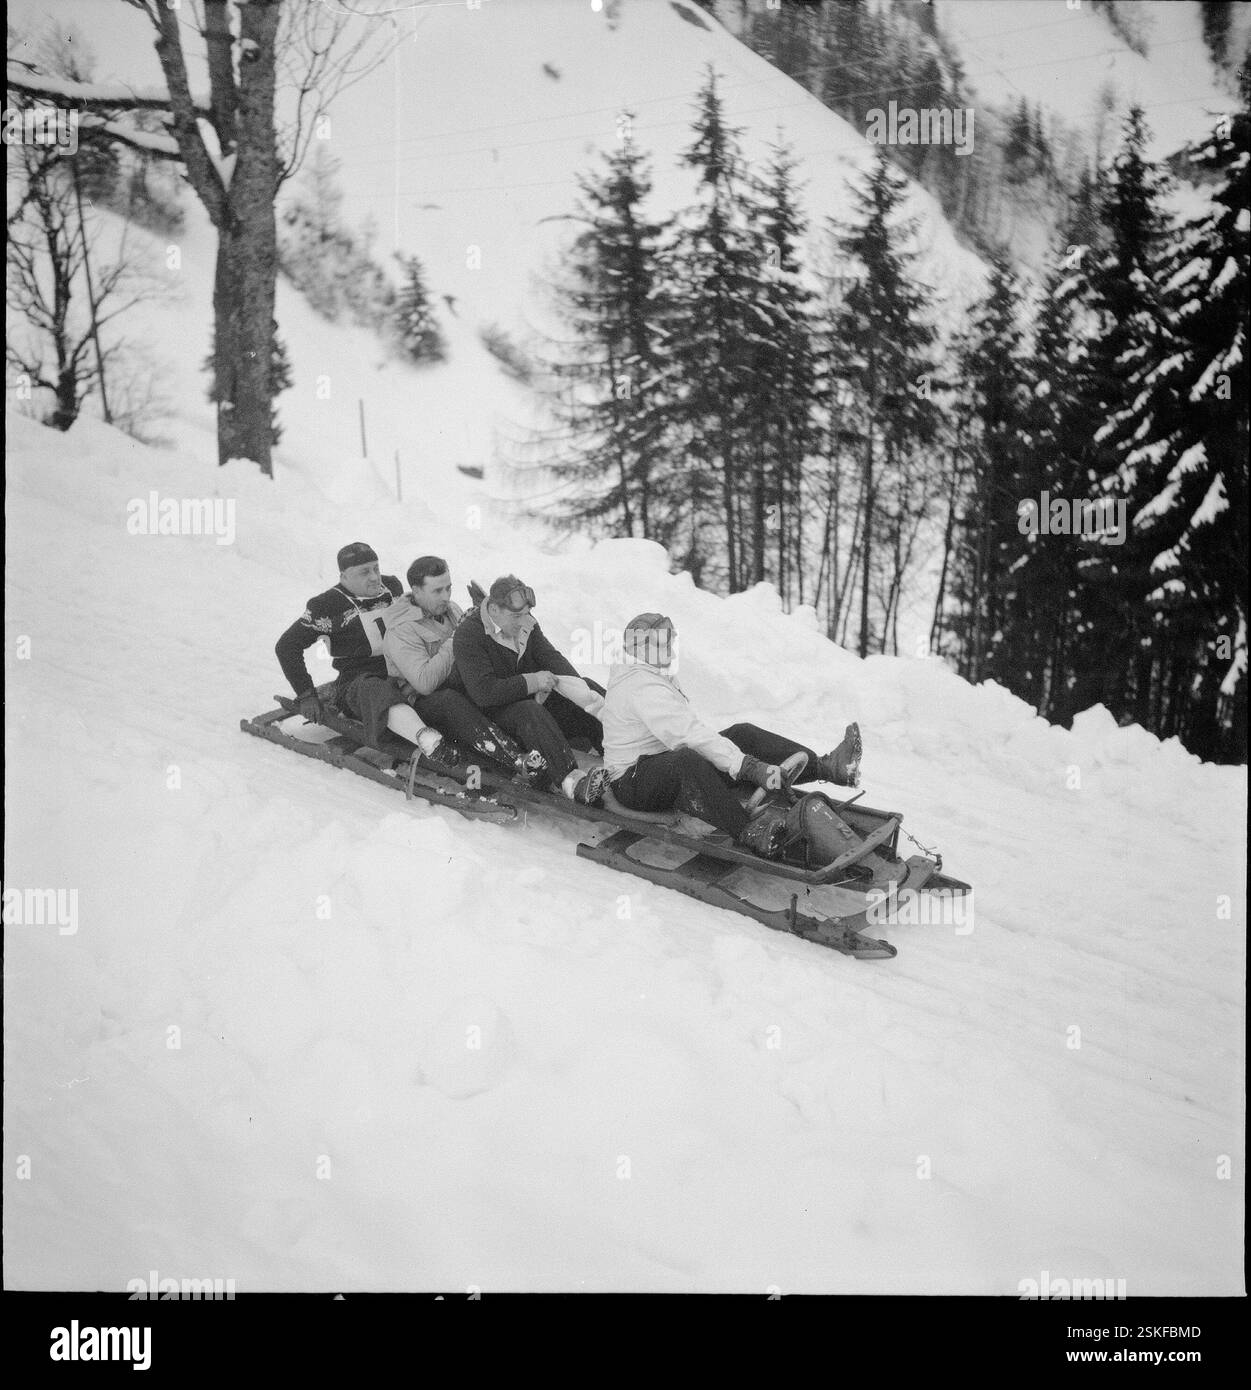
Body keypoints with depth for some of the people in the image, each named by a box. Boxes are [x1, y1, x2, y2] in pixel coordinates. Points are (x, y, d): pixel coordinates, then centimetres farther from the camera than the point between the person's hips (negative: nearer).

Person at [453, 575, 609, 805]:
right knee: (530, 712, -38)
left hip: (534, 701, 8)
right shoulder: (468, 636, -18)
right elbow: (484, 693, -26)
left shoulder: (525, 623, 6)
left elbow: (550, 656, -1)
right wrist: (531, 682, -27)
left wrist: (577, 686, -21)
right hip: (495, 714, -8)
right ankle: (570, 781, -56)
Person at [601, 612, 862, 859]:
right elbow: (690, 734, -31)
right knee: (687, 760, -43)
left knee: (742, 734, 0)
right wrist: (749, 766, -36)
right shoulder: (643, 688, -21)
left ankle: (824, 766, -9)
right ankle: (749, 832, -59)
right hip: (634, 784, -11)